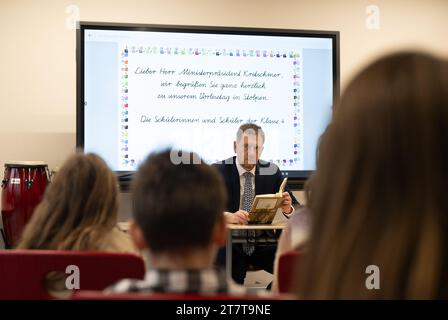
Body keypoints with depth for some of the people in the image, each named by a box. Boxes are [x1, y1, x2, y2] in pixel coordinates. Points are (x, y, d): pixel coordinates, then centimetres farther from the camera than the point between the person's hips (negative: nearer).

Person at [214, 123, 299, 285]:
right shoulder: (219, 171, -2)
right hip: (230, 245, -4)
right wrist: (229, 216, -34)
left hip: (263, 245, 4)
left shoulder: (272, 171, 6)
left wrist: (288, 209, -19)